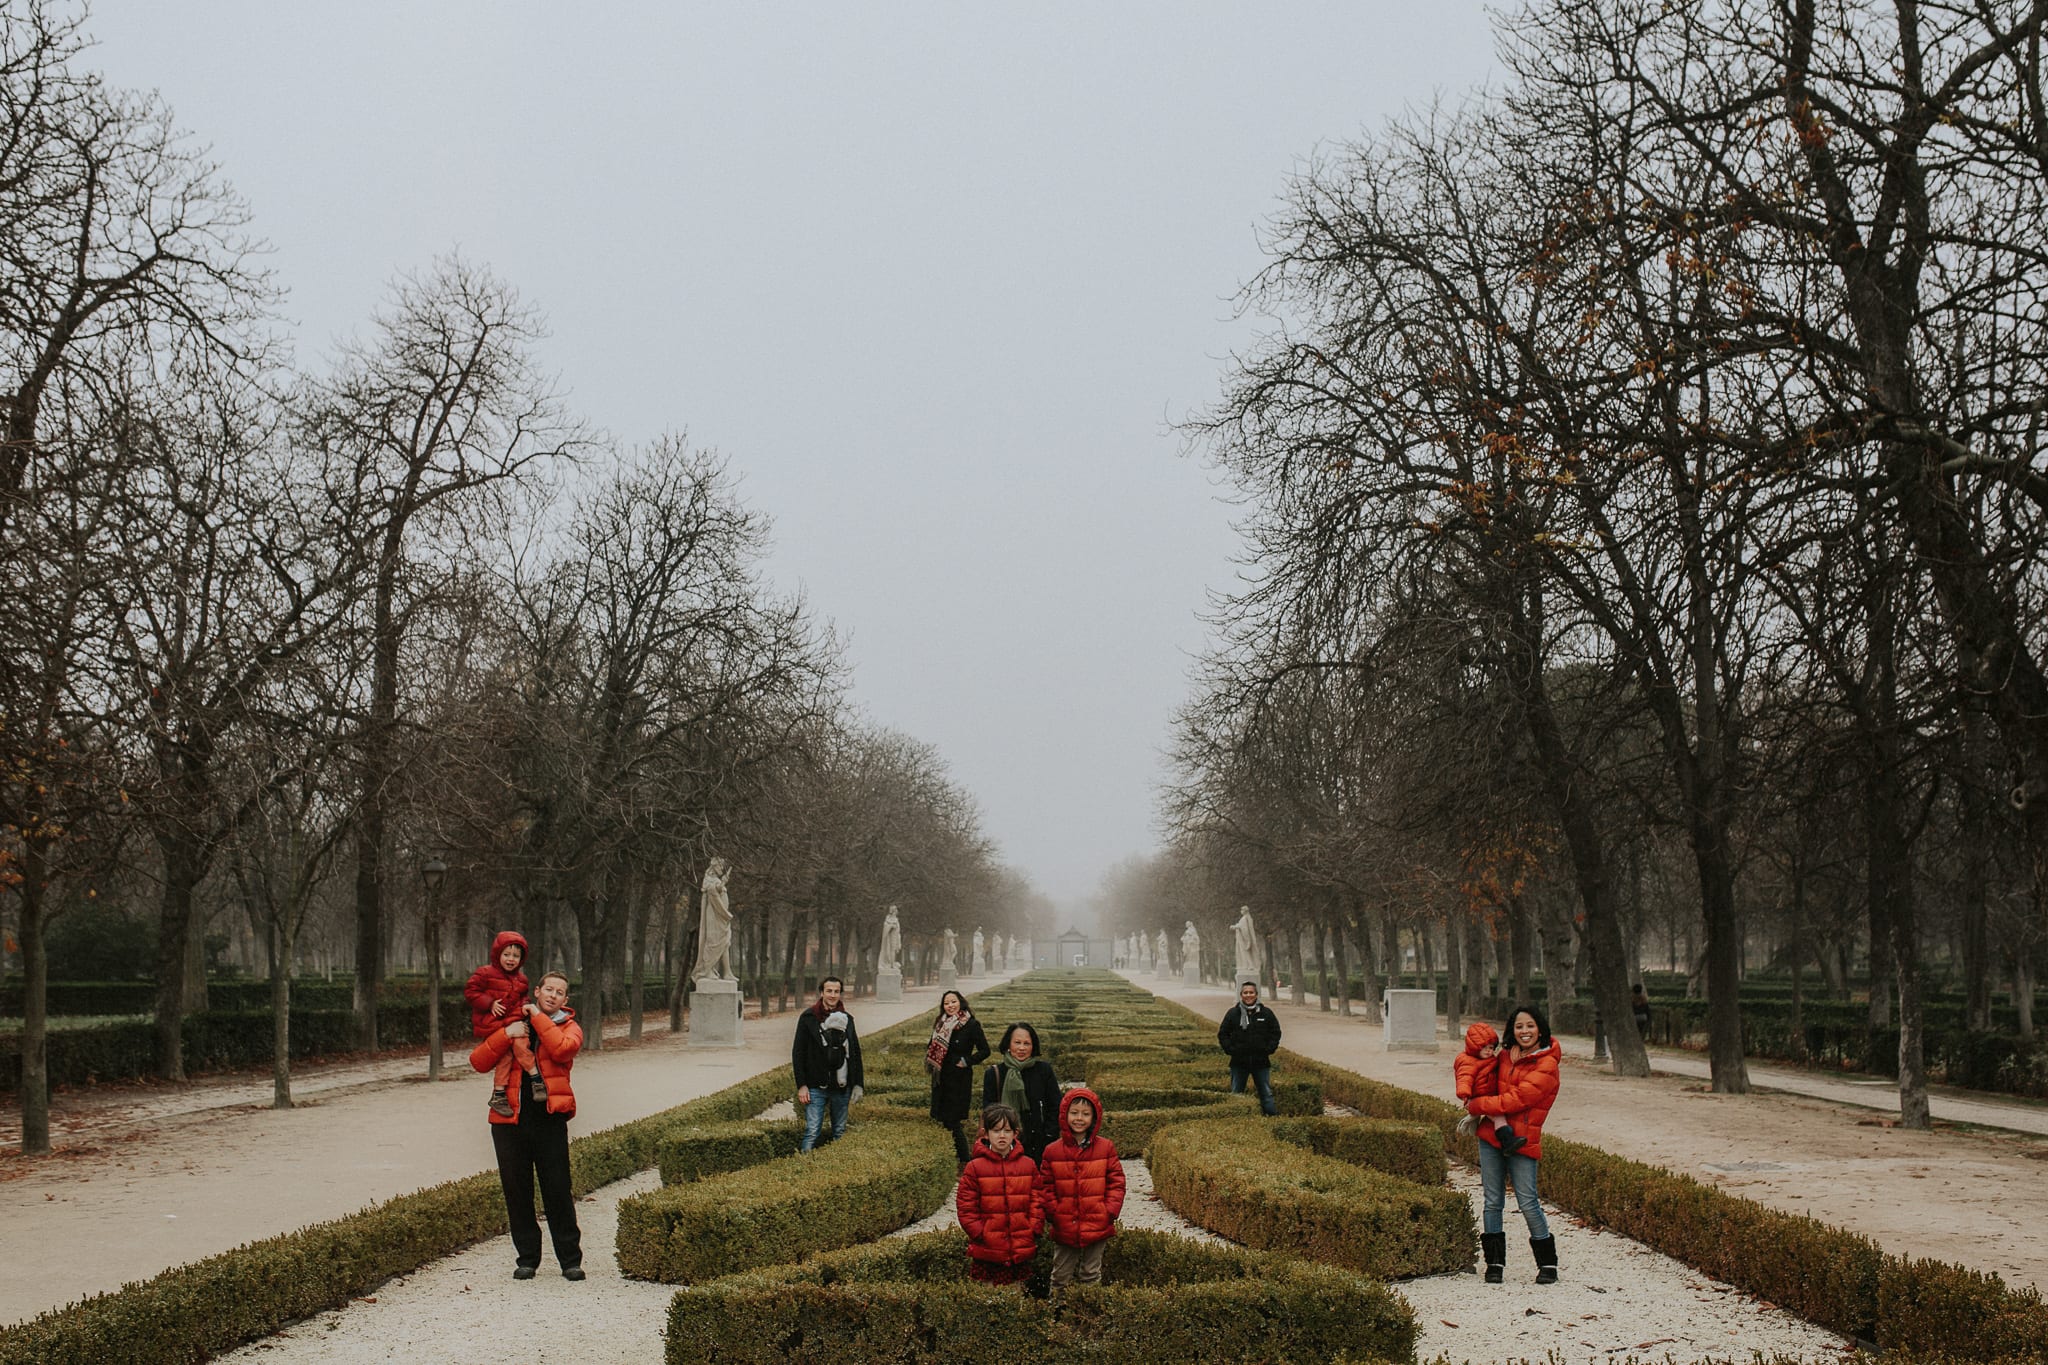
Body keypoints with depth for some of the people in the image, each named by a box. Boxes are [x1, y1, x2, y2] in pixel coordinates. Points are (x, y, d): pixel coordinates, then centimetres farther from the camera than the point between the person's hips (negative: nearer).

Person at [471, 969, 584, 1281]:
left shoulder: (569, 1027, 9)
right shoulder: (512, 1023, 13)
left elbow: (563, 1049, -16)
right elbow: (478, 1062, 5)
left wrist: (538, 1017, -7)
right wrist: (505, 1035, -9)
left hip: (549, 1118, -2)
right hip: (510, 1119, 2)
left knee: (558, 1191, -3)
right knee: (517, 1192, 5)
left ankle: (570, 1260, 4)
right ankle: (527, 1258, 16)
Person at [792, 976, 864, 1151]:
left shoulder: (847, 1019, 10)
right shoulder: (808, 1018, -2)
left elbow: (855, 1053, 16)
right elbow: (798, 1053, -3)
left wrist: (858, 1084, 9)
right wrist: (801, 1085, -9)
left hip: (841, 1088, 4)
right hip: (816, 1087, -4)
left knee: (840, 1132, 8)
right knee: (812, 1132, -10)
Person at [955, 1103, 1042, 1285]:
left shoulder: (1029, 1165, 3)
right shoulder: (975, 1168, -4)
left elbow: (1037, 1202, 7)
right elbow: (965, 1207, -3)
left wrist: (1033, 1232, -2)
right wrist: (979, 1234, -9)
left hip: (1021, 1252, 2)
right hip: (986, 1252, -2)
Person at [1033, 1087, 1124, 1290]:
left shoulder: (1106, 1148, -1)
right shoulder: (1053, 1151, -2)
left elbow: (1116, 1182, 1)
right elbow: (1045, 1187, 2)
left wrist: (1110, 1212, -8)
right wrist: (1052, 1213, -7)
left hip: (1096, 1227, 0)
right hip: (1064, 1228, 0)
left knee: (1091, 1275, 12)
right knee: (1061, 1277, 11)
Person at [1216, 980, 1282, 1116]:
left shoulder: (1266, 1013, 2)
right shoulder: (1233, 1013, 0)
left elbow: (1275, 1033, 9)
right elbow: (1222, 1034, 5)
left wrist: (1269, 1049, -3)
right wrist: (1230, 1049, -7)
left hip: (1261, 1061, 0)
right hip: (1239, 1062, 0)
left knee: (1266, 1093, 5)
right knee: (1235, 1094, 7)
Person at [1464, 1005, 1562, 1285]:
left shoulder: (1546, 1067, -11)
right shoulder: (1505, 1058, 10)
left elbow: (1516, 1100, -17)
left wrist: (1475, 1105, -8)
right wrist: (1475, 1106, 10)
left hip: (1522, 1140, -6)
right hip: (1491, 1136, 6)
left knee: (1527, 1202, -6)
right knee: (1492, 1201, 6)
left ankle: (1547, 1263, 10)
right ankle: (1494, 1262, 15)